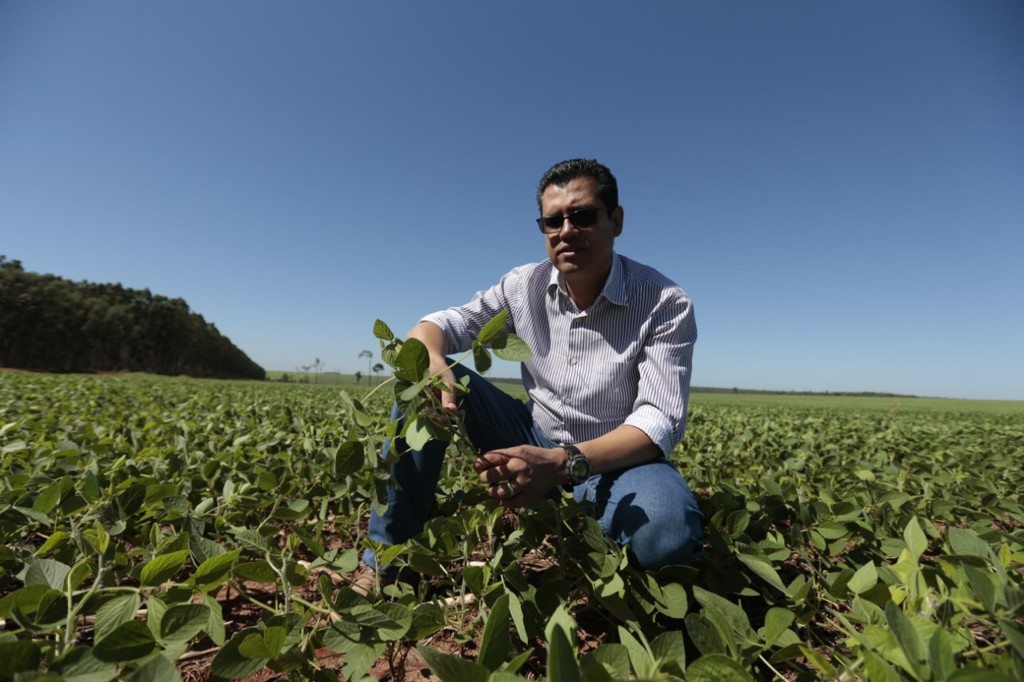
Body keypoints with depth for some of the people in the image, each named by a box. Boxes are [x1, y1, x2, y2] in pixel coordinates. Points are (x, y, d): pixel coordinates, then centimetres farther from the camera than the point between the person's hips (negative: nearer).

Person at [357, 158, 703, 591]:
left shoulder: (666, 304, -15)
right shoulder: (525, 287, -5)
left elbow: (660, 421, -22)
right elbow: (439, 325, -7)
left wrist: (563, 463, -38)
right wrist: (431, 362, -33)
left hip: (616, 460, -2)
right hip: (535, 446, 3)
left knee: (668, 534, -37)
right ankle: (385, 556, -9)